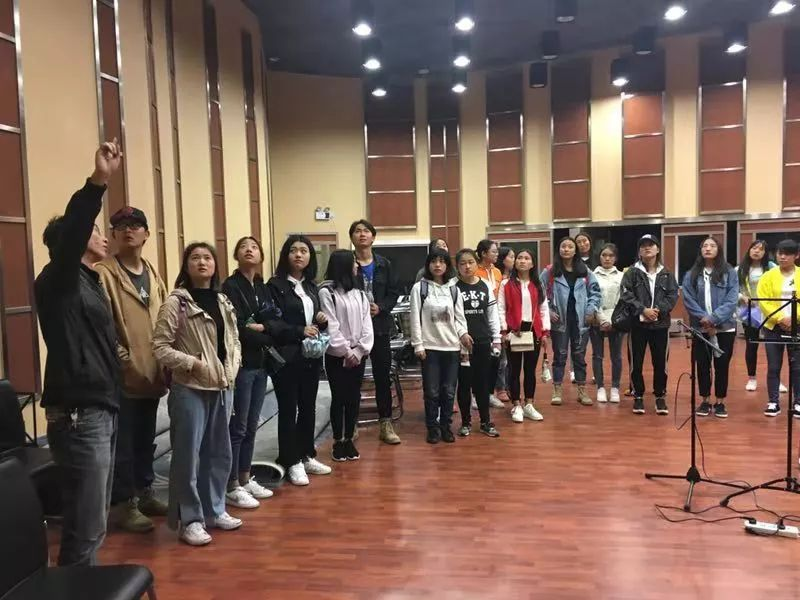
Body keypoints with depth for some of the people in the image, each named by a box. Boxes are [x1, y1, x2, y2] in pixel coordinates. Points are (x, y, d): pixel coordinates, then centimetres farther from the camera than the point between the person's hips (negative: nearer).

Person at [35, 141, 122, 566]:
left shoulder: (89, 282, 16)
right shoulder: (58, 280, -10)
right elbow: (70, 232, -31)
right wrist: (97, 182, -42)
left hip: (100, 410, 9)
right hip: (78, 416, -9)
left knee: (94, 523, 18)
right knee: (85, 529, -4)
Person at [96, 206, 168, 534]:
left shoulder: (153, 275, 12)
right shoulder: (104, 273, -10)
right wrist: (121, 357, -17)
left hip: (152, 374, 7)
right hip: (123, 375, -7)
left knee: (146, 440, 18)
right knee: (123, 444, 3)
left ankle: (144, 493, 32)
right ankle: (123, 503, 16)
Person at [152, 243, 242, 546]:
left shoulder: (223, 302, 10)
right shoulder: (176, 302, -9)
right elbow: (160, 346, -12)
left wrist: (231, 369, 0)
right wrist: (193, 363, -19)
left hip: (222, 388, 7)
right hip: (190, 389, -6)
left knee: (219, 452, 15)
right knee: (188, 455, 1)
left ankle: (214, 511, 30)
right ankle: (189, 520, 14)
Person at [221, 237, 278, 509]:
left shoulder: (262, 287, 14)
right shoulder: (231, 286, -8)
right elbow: (236, 328, -16)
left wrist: (258, 327, -13)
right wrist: (265, 337, -5)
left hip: (260, 364, 7)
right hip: (241, 364, -7)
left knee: (251, 426, 13)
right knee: (237, 427, -2)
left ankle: (246, 479, 24)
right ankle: (232, 487, 7)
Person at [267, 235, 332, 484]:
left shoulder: (311, 286, 13)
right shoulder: (275, 285, -8)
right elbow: (270, 323, -15)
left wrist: (322, 320, -1)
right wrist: (299, 331, -22)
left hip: (311, 355, 6)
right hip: (286, 357, -6)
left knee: (308, 407, 14)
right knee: (288, 409, 3)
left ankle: (307, 456, 27)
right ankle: (292, 462, 14)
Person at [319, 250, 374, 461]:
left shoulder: (359, 293, 11)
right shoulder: (327, 292, -8)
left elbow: (367, 325, 5)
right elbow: (330, 327, -13)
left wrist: (359, 351, -7)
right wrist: (346, 351, -12)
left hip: (358, 354, 5)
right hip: (336, 355, -5)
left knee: (354, 398, 9)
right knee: (338, 398, 3)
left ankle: (349, 440, 20)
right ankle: (338, 442, 15)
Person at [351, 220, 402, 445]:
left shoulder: (384, 264, 7)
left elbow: (394, 293, 4)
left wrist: (381, 307, -12)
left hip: (380, 326, 3)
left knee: (383, 375, 6)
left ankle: (386, 424, 15)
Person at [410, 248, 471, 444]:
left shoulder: (453, 290, 9)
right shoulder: (419, 288, -1)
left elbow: (459, 317, 10)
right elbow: (415, 319, -3)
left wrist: (463, 333, -10)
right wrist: (418, 345, -8)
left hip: (452, 346, 3)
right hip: (429, 346, -3)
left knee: (449, 391, 7)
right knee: (432, 391, 2)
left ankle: (446, 426, 21)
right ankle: (432, 428, 16)